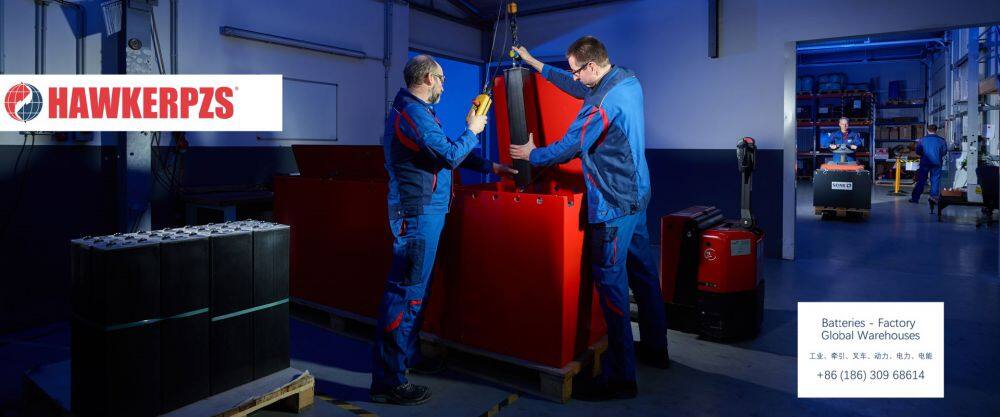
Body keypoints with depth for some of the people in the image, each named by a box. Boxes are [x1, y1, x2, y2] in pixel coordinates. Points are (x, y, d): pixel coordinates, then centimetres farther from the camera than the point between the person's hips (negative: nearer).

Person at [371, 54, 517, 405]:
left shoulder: (415, 110, 19)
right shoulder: (413, 113, -15)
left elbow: (446, 152, 24)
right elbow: (450, 155, -19)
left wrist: (491, 167, 23)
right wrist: (472, 131, 0)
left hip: (422, 212, 11)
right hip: (418, 214, -11)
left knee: (413, 289, 18)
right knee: (406, 293, -9)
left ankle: (407, 357, 32)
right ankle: (388, 381, -3)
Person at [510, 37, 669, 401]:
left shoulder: (603, 103, -21)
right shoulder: (629, 81, 7)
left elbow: (568, 149, -13)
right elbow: (581, 89, 20)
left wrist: (531, 155, 6)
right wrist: (536, 64, 25)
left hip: (612, 206, -10)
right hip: (638, 194, 10)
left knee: (611, 283, -5)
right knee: (642, 272, 18)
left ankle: (621, 377, 2)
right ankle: (655, 349, 35)